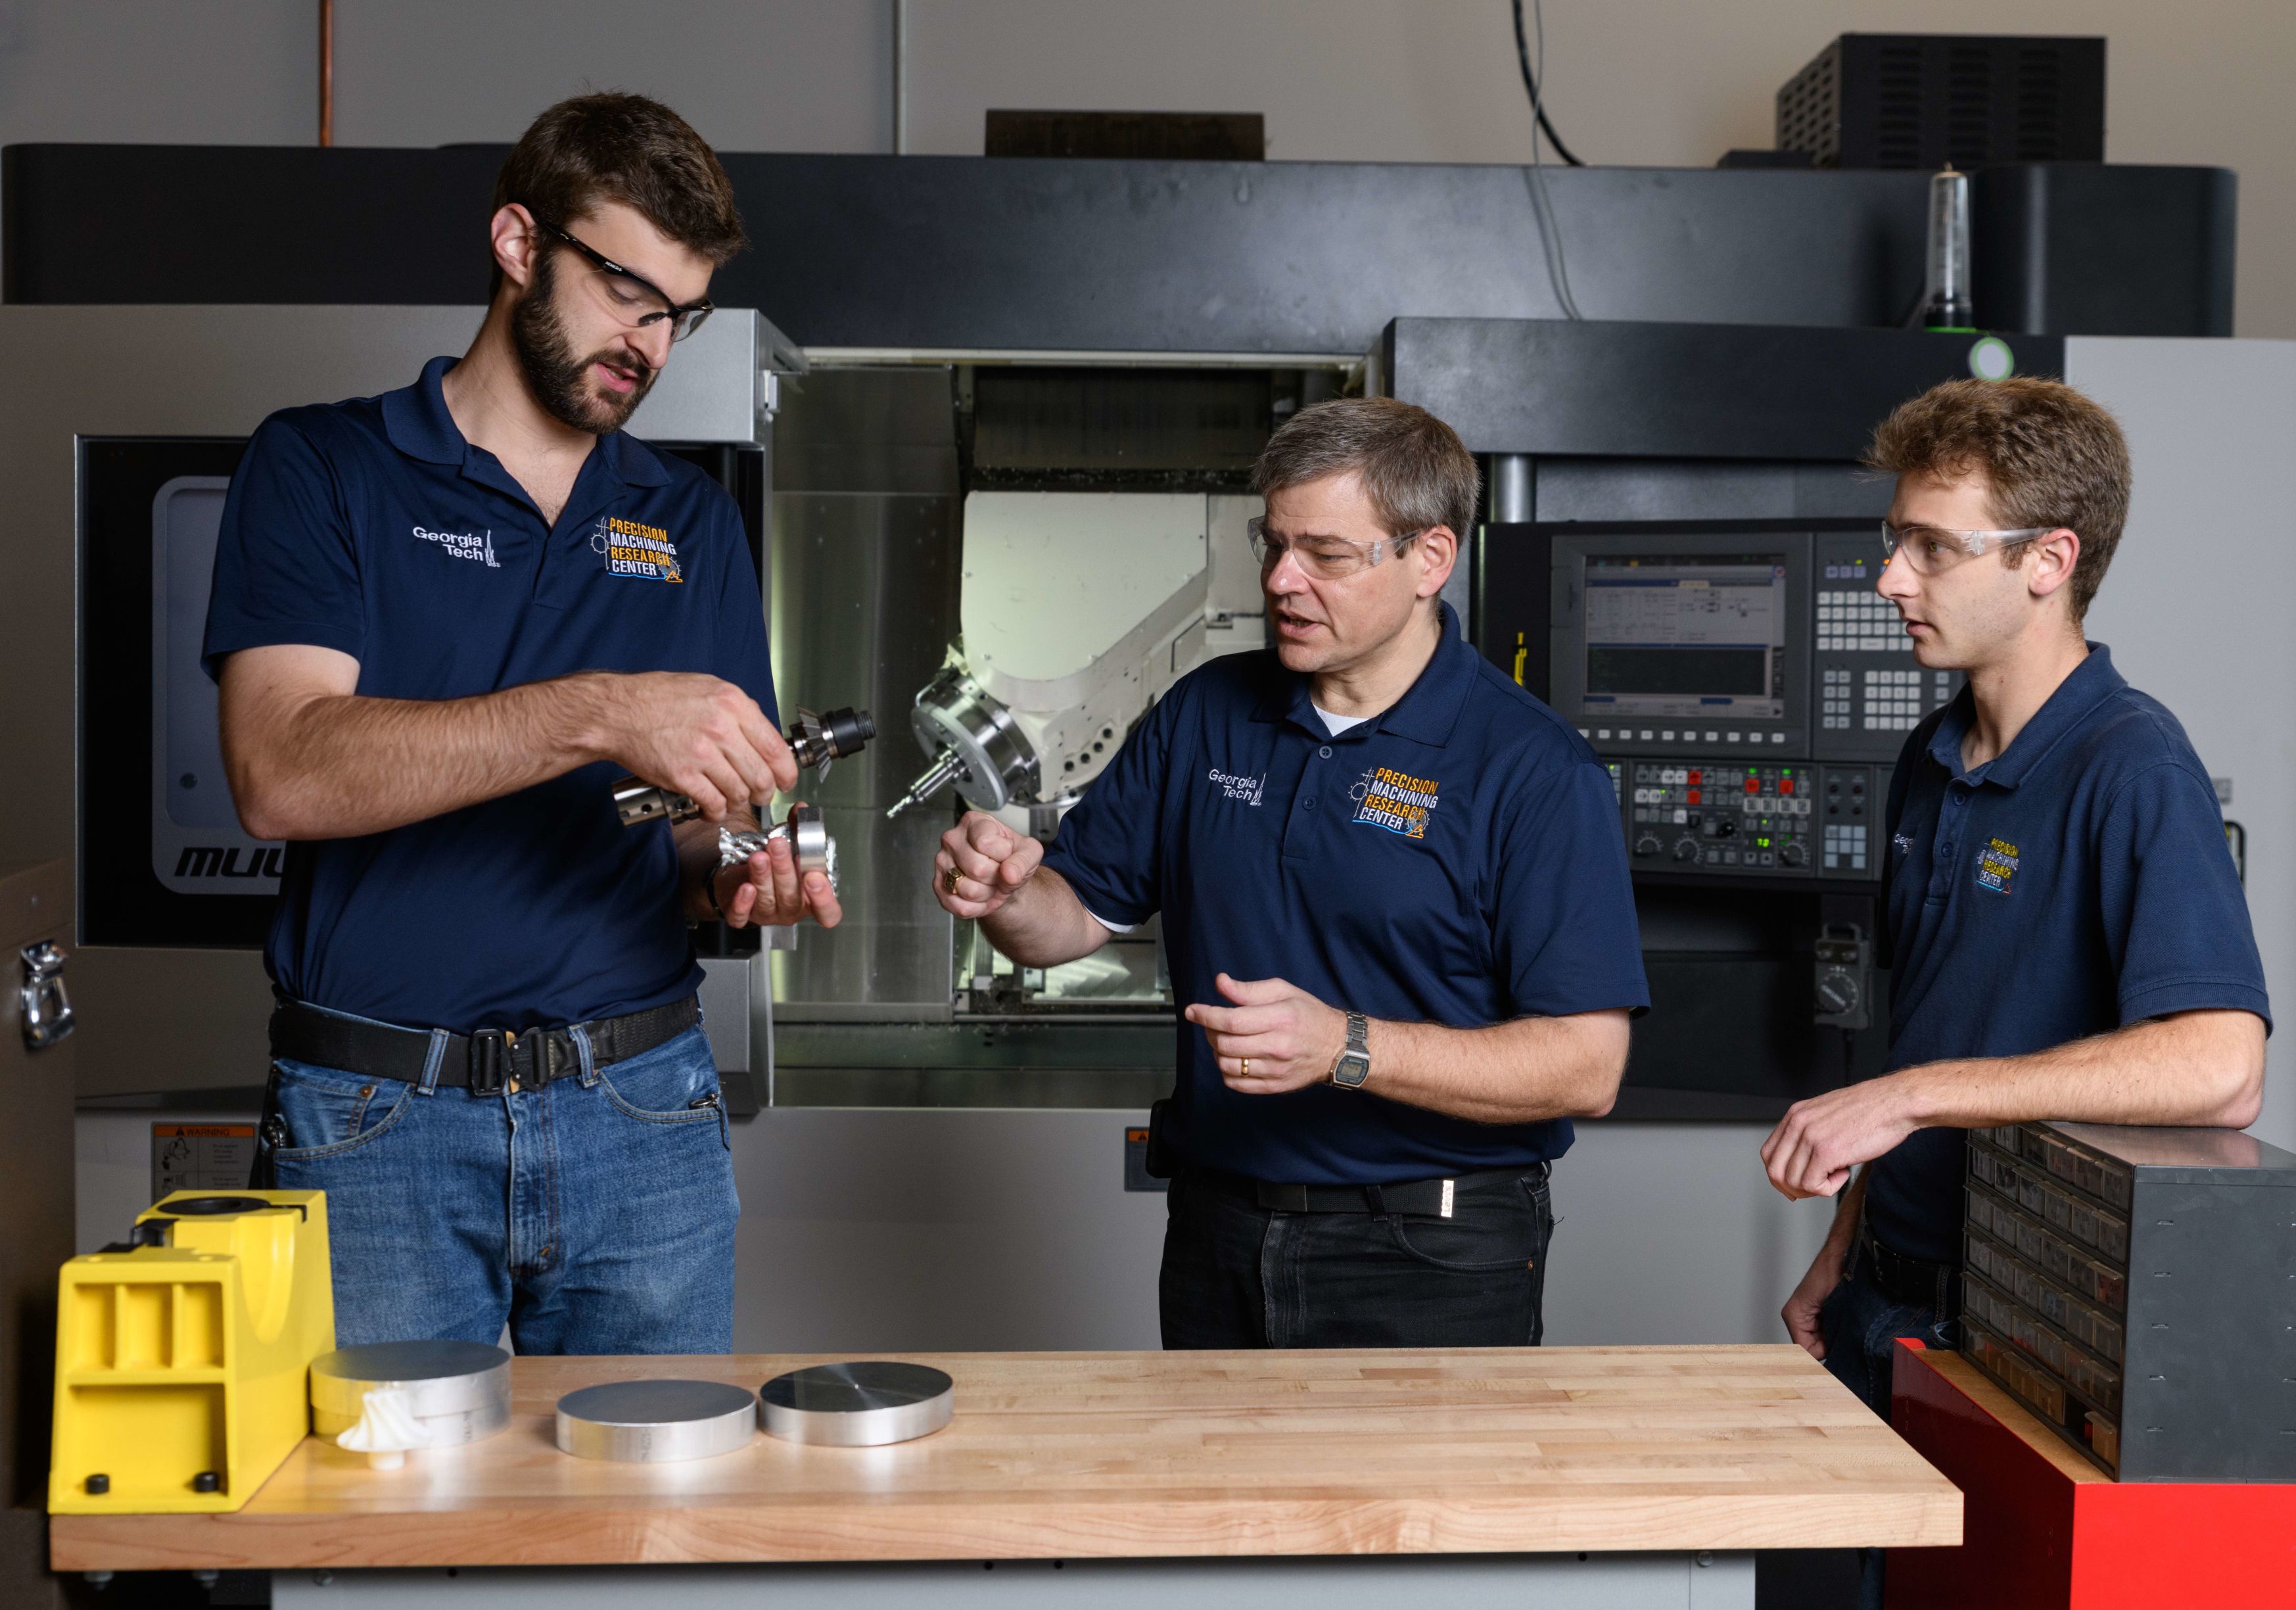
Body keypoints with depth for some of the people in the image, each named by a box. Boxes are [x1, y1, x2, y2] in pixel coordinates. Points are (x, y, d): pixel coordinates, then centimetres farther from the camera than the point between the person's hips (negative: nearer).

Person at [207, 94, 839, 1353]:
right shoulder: (320, 470, 2)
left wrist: (735, 871, -11)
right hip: (377, 1122, -3)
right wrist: (598, 715, -24)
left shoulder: (692, 521, 13)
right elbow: (281, 771, -14)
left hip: (645, 1116, 3)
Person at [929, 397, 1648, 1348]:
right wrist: (1004, 894, -13)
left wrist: (1346, 1048, -27)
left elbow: (1586, 1066, -18)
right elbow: (1078, 913, 10)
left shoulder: (1534, 770, -12)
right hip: (1216, 1238, 5)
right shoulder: (1204, 715, 5)